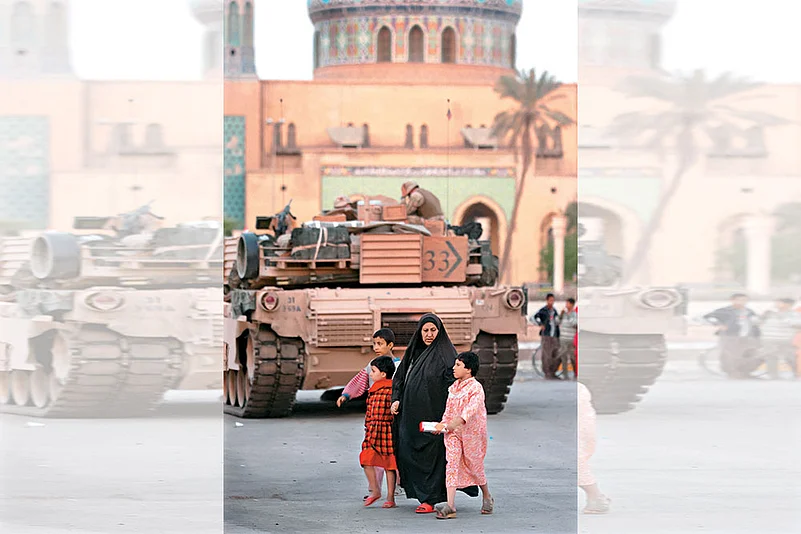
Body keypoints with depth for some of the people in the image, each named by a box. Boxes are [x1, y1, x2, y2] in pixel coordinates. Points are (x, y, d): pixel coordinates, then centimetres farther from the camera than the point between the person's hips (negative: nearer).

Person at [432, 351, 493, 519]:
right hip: (452, 432, 5)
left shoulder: (476, 388, -15)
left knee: (474, 465, 9)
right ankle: (450, 506, -18)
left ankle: (487, 497, 35)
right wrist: (442, 425, -1)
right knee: (452, 463, -9)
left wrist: (448, 426, -32)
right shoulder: (453, 387, 9)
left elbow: (469, 412, -25)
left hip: (471, 432, -5)